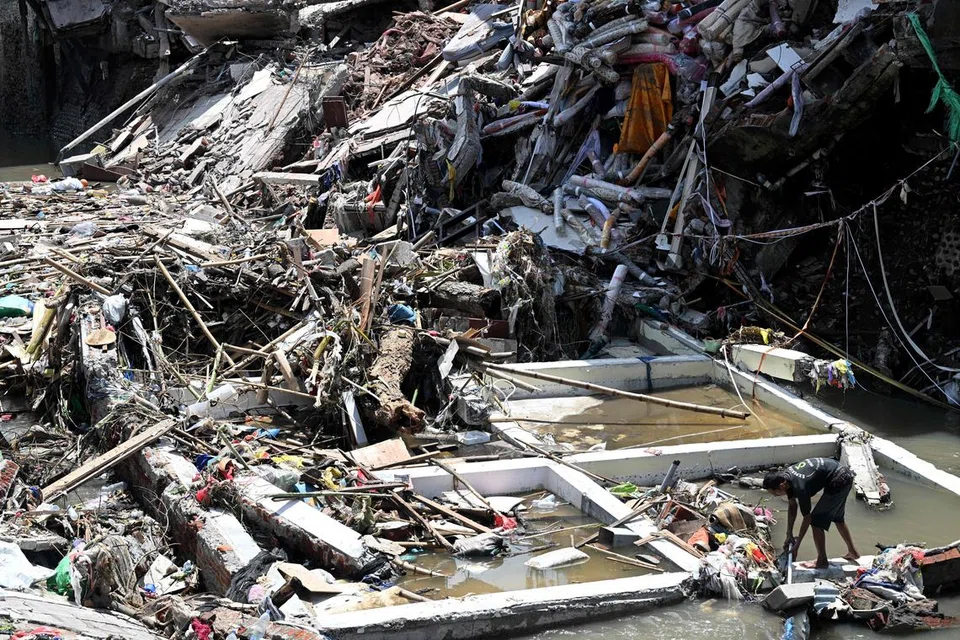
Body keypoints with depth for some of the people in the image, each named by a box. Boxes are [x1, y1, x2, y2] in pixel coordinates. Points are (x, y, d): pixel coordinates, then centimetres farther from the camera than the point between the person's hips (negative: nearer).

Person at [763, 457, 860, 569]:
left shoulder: (800, 487, -28)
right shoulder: (786, 476, -3)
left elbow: (807, 518, -16)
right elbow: (793, 506, 9)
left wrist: (796, 546, -8)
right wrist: (789, 535, 10)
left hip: (838, 482, -10)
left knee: (817, 520, -3)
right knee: (837, 517, 26)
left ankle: (822, 560, 7)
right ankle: (852, 552, 40)